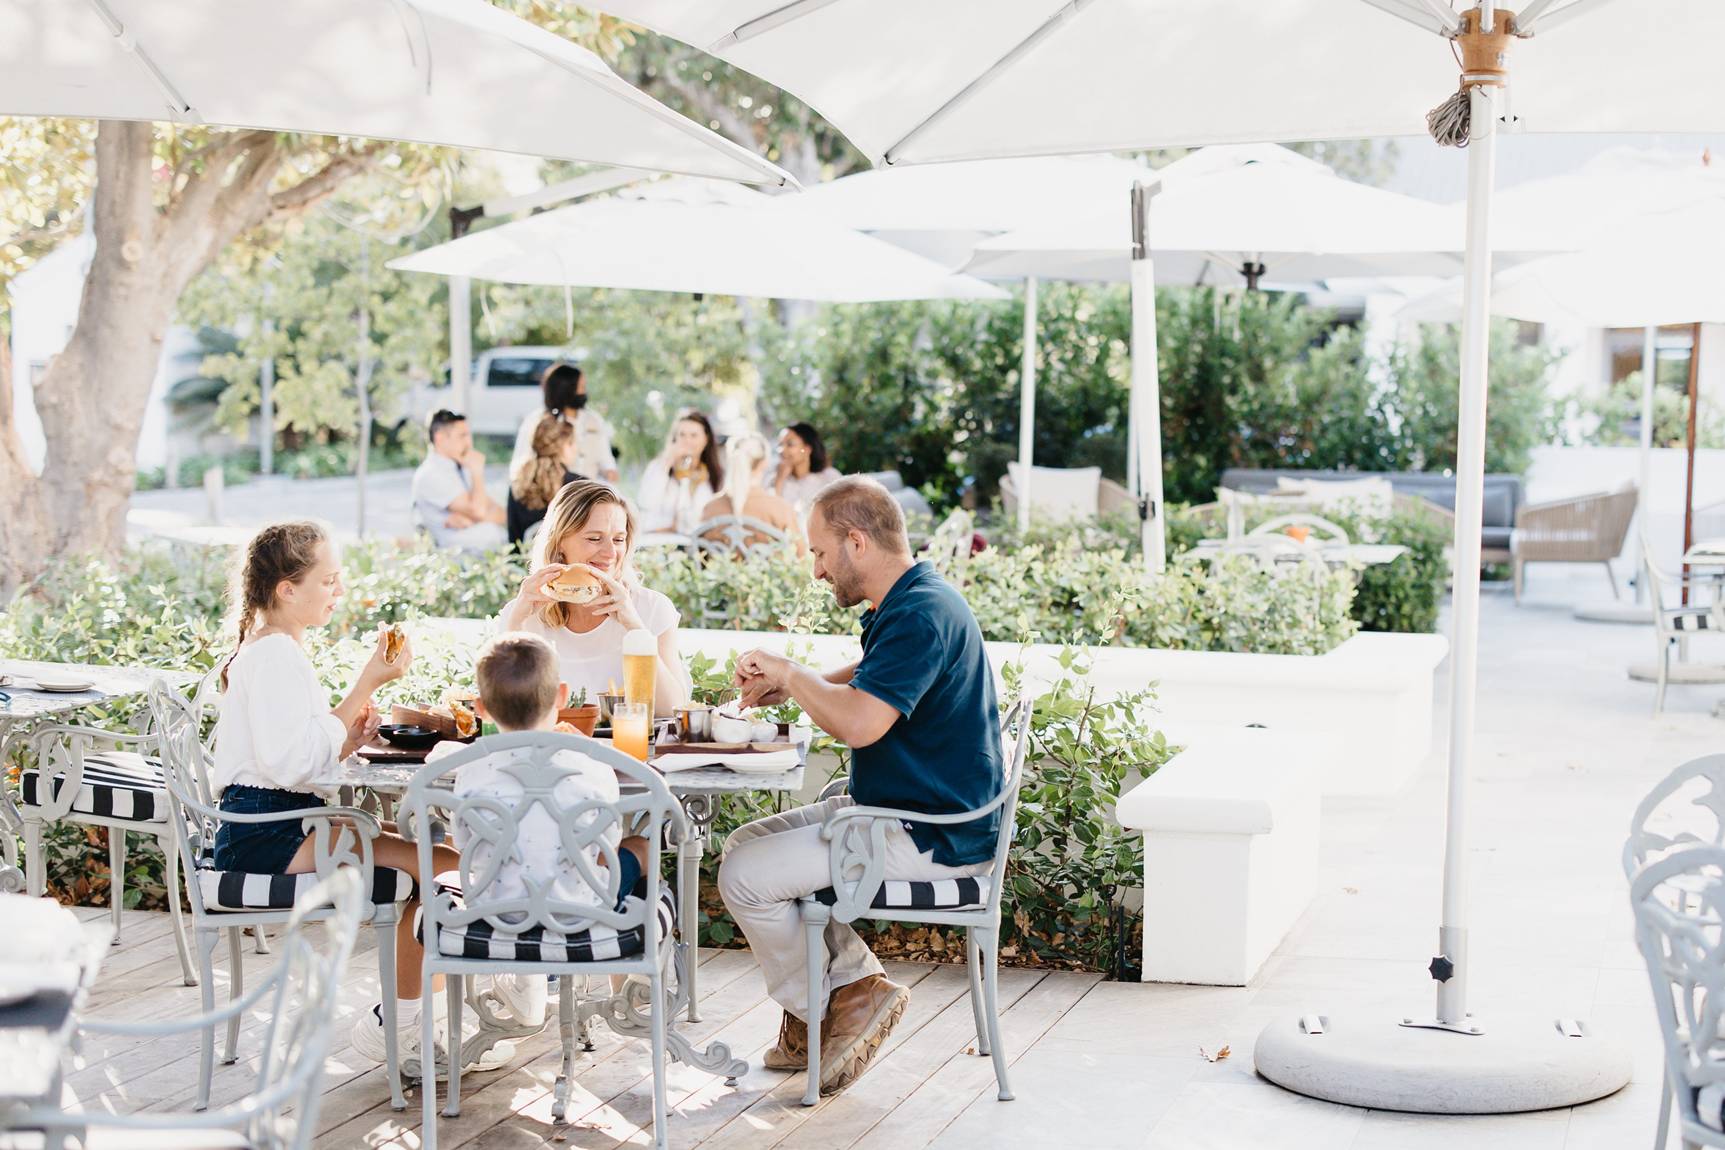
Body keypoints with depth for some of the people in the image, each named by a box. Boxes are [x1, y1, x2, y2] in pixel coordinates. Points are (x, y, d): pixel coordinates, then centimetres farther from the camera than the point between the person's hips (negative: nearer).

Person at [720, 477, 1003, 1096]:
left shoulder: (921, 615, -23)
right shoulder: (910, 602, 12)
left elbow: (859, 721, -34)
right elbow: (866, 679, 30)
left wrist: (791, 672, -15)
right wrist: (788, 685, 10)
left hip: (929, 839, -11)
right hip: (895, 810, 11)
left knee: (746, 876, -13)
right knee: (746, 843, 13)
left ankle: (817, 1010, 7)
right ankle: (853, 980, 6)